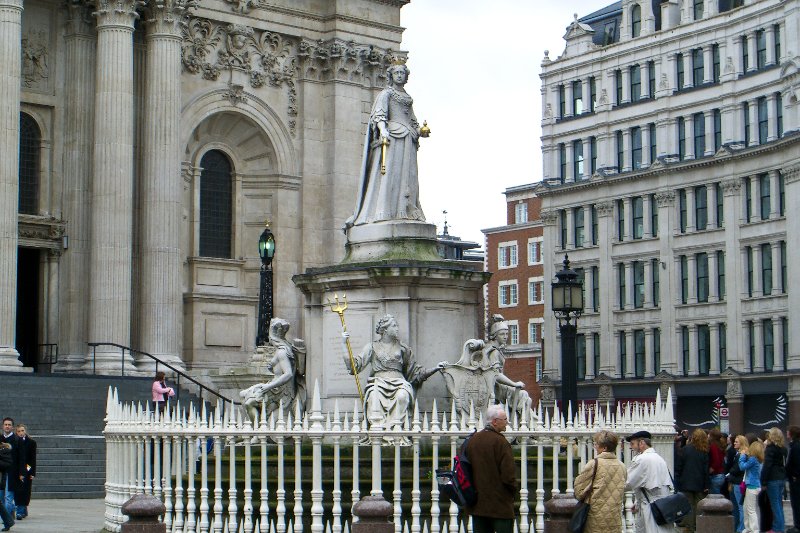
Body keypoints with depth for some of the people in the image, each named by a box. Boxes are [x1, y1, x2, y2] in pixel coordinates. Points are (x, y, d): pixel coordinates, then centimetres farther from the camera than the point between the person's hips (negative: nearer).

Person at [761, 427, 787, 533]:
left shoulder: (770, 448, -12)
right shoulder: (783, 449, 10)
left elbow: (767, 466, -15)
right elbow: (785, 464, 15)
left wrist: (763, 482, -12)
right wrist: (784, 478, 18)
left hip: (773, 479, -8)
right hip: (782, 479, 8)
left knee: (775, 504, -4)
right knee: (779, 504, 13)